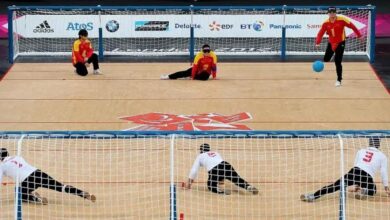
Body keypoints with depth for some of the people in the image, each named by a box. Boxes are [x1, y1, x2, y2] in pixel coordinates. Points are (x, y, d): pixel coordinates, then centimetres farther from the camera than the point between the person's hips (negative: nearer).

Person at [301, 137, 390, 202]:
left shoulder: (361, 151, 25)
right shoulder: (382, 156, 18)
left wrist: (356, 185, 36)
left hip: (354, 172, 1)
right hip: (367, 176, -1)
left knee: (336, 186, -4)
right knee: (372, 190, 30)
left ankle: (313, 196, -20)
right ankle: (363, 191, -3)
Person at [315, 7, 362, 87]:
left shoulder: (342, 20, -19)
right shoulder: (326, 23, -10)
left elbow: (352, 26, -12)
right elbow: (320, 33, -13)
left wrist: (359, 35, -10)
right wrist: (317, 43, -27)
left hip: (340, 43, -4)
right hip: (331, 43, 4)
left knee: (337, 62, -11)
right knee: (326, 59, 8)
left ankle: (339, 80, 2)